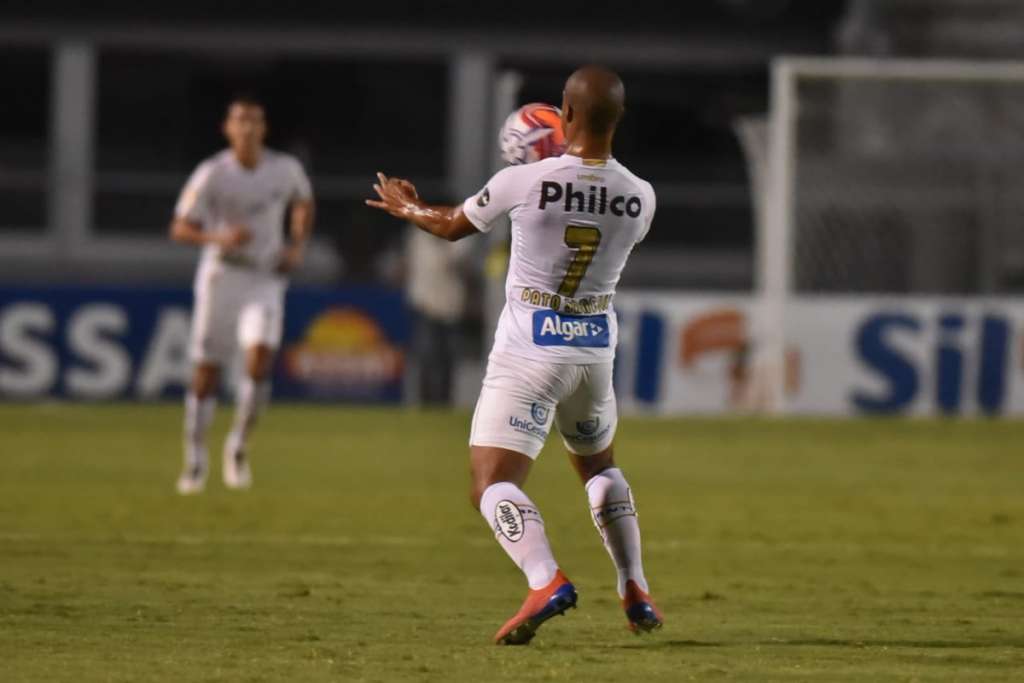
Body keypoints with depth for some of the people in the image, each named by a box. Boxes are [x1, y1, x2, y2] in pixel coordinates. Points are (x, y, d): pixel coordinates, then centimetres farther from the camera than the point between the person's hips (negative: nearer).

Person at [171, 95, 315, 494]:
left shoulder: (285, 169, -3)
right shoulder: (211, 175, -12)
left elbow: (303, 204, 18)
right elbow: (180, 229, -11)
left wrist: (298, 246, 2)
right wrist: (219, 238, -30)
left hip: (266, 281, 1)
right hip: (221, 277, -1)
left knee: (260, 360, -18)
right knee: (206, 374, 1)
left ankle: (238, 446, 0)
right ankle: (195, 460, 16)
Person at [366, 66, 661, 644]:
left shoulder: (523, 183, -17)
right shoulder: (640, 198, -6)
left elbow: (452, 226, 2)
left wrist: (408, 208, 25)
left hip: (529, 353, -5)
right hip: (596, 349, 5)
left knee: (493, 484, -6)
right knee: (600, 466, 28)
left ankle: (545, 580, -30)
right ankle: (636, 591, 21)